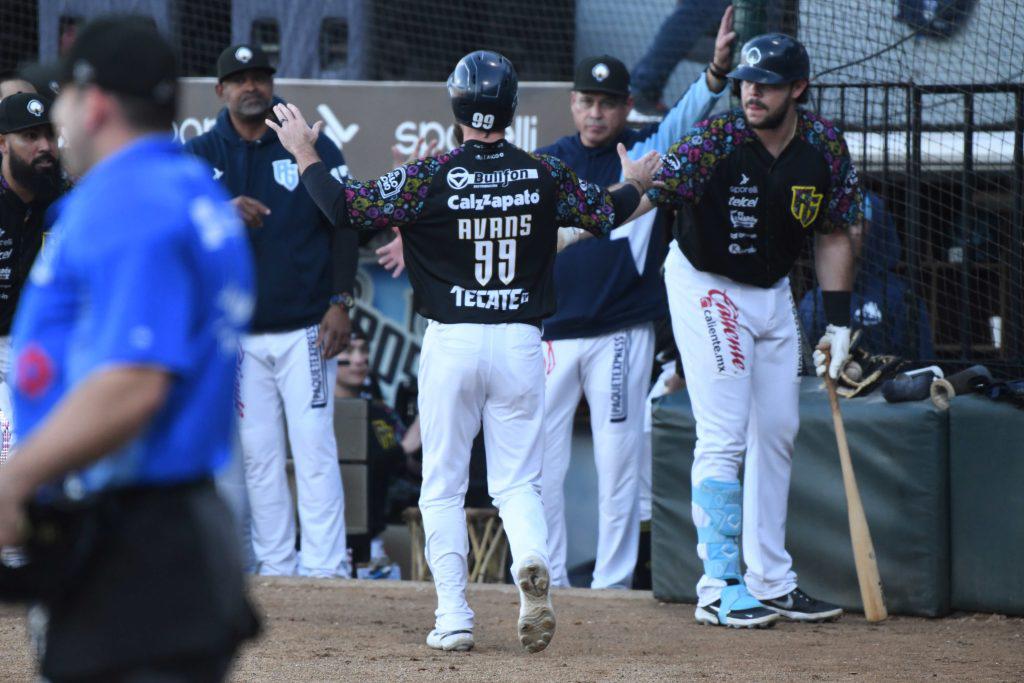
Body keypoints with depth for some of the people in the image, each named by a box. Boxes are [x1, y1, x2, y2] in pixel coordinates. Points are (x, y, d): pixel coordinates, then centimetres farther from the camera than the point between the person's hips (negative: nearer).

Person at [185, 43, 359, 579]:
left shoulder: (311, 146, 5)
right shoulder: (200, 155, 7)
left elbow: (343, 224, 3)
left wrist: (340, 302, -7)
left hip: (306, 329, -2)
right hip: (238, 332, 2)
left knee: (314, 448, -8)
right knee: (258, 455, 4)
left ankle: (324, 569, -9)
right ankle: (275, 570, 9)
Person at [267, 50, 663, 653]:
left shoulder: (432, 177, -9)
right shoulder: (545, 176, -1)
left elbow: (347, 207, -8)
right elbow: (607, 213, 15)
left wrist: (305, 154, 7)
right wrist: (636, 183, 37)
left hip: (451, 344, -2)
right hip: (521, 344, 2)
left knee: (443, 486, 9)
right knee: (519, 482, 9)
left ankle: (455, 617, 2)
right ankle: (532, 563, -22)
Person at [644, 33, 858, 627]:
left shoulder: (826, 147, -10)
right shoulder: (716, 141, -25)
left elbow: (833, 236, 2)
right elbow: (648, 192, -37)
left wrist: (839, 322, -1)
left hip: (774, 290, 6)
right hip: (705, 288, -6)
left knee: (779, 433, 12)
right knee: (724, 438, -12)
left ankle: (771, 581, 23)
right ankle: (720, 587, -7)